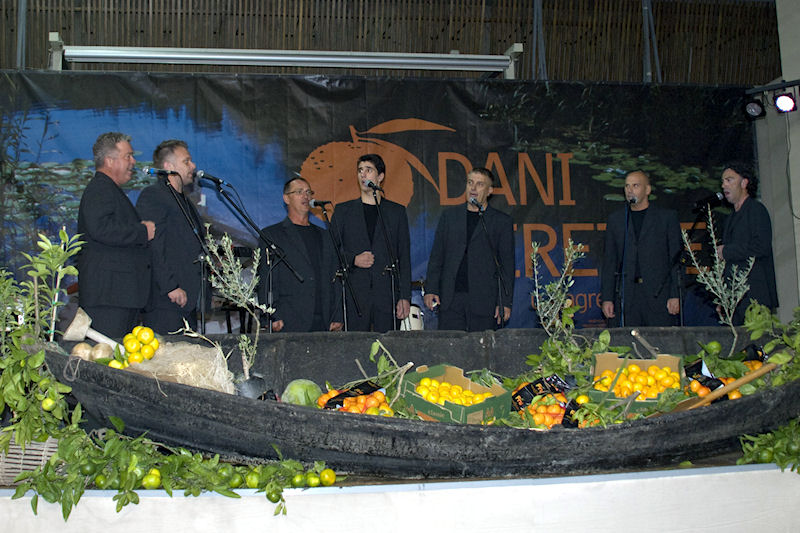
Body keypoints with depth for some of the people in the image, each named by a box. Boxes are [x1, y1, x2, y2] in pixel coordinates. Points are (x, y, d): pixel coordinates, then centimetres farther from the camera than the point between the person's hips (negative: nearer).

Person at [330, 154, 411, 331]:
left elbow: (404, 257, 8)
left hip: (387, 295, 0)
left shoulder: (397, 212, 12)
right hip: (353, 295, 0)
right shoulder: (343, 210, 13)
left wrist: (405, 297, 0)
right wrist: (352, 259, -9)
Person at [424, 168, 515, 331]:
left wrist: (505, 302, -3)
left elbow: (507, 264, 4)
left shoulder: (502, 221, 6)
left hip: (485, 302, -1)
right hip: (450, 300, 2)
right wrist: (431, 290, 3)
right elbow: (436, 256, 13)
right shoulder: (449, 215, 13)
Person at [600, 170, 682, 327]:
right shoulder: (615, 219, 14)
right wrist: (607, 298, 4)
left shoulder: (668, 217, 8)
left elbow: (676, 259, 4)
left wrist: (675, 296, -6)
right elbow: (609, 261, 12)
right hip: (626, 296, 2)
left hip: (658, 296, -2)